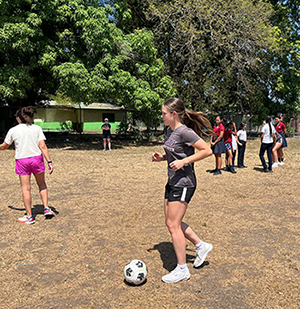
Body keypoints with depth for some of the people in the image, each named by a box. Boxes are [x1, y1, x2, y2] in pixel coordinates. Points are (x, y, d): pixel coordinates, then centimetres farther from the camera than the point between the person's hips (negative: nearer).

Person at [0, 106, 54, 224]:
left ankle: (29, 217, 13)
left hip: (22, 161, -1)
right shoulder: (37, 128, -1)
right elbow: (43, 146, -7)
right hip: (36, 158, 1)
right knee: (42, 184, 19)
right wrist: (49, 162, -6)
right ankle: (46, 208, 14)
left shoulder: (13, 130, -1)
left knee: (26, 188, 6)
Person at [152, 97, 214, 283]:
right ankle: (201, 246, 32)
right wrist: (162, 158, 4)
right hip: (172, 183, 10)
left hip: (183, 184, -10)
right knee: (172, 223, 15)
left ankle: (182, 270, 13)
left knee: (173, 225, -3)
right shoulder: (170, 131, 10)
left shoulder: (184, 132, -18)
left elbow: (207, 151, -19)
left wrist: (183, 162, -22)